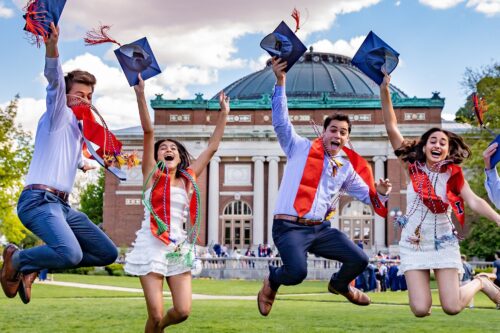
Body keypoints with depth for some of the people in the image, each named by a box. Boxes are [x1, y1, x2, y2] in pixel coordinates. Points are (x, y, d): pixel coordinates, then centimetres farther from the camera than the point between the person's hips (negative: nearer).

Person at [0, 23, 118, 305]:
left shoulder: (77, 126, 24)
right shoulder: (58, 115, 1)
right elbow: (55, 82, -20)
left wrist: (83, 163, 67)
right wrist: (52, 47, -38)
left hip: (62, 206, 9)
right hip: (39, 200, -9)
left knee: (108, 253, 9)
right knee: (71, 254, -33)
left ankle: (34, 266, 8)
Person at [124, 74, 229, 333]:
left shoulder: (188, 179, 12)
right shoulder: (152, 174, 3)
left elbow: (212, 147, 17)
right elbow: (148, 131, -5)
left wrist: (224, 113, 20)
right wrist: (140, 94, -13)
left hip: (178, 248, 4)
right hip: (152, 245, -4)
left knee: (183, 311, -3)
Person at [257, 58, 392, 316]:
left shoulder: (346, 168, 15)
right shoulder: (301, 148, 2)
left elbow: (366, 195, 21)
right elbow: (281, 121, -7)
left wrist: (380, 192, -4)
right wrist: (280, 82, -16)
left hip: (321, 228, 5)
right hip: (289, 227, -5)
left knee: (359, 260, -6)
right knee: (297, 272, -29)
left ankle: (339, 284, 30)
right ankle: (272, 281, 10)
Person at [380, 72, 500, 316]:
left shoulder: (453, 174, -1)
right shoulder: (413, 167, -2)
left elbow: (474, 201, -13)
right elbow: (391, 127, -6)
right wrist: (384, 90, -15)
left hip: (443, 243, 0)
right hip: (413, 244, 0)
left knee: (452, 308, -9)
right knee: (420, 310, -11)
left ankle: (480, 283, 24)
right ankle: (421, 284, 26)